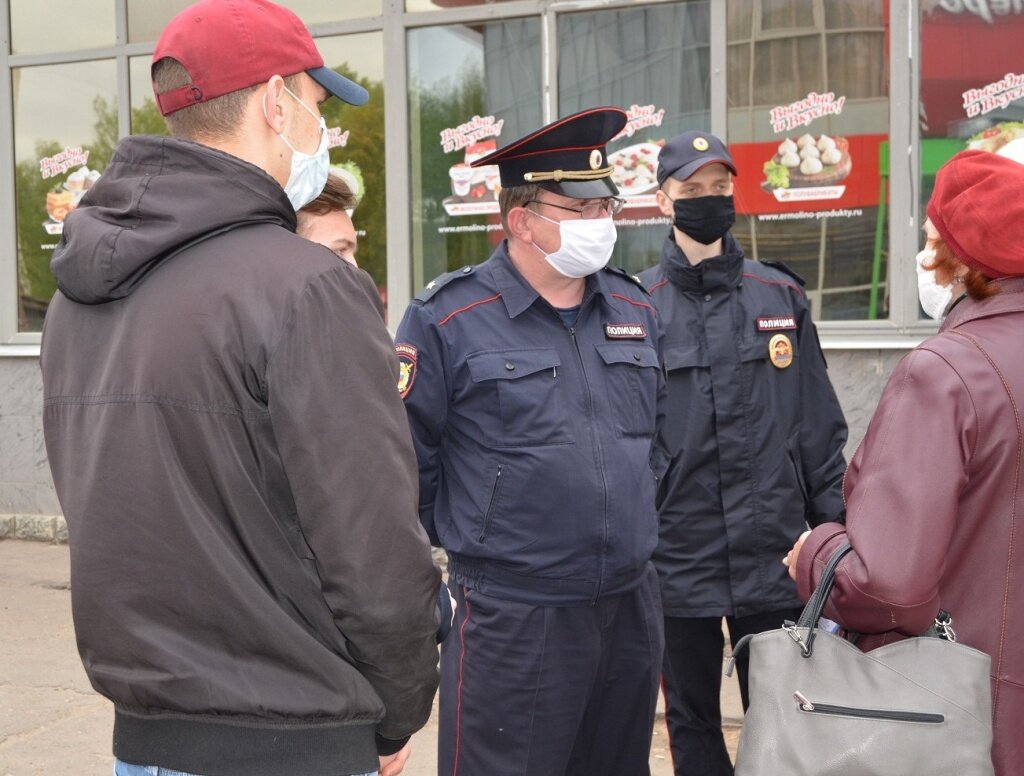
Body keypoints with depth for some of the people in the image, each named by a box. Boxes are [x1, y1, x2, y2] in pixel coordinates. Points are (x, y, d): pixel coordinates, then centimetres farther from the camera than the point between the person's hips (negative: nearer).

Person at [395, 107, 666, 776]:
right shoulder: (449, 319, -10)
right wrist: (471, 545, 1)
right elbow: (407, 463, -7)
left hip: (634, 608, 6)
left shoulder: (636, 309, 9)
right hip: (511, 620, -5)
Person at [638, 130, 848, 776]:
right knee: (692, 721, 13)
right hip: (678, 557, -1)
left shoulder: (781, 295, 5)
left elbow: (820, 424, 7)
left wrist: (834, 526, 4)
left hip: (774, 555, 1)